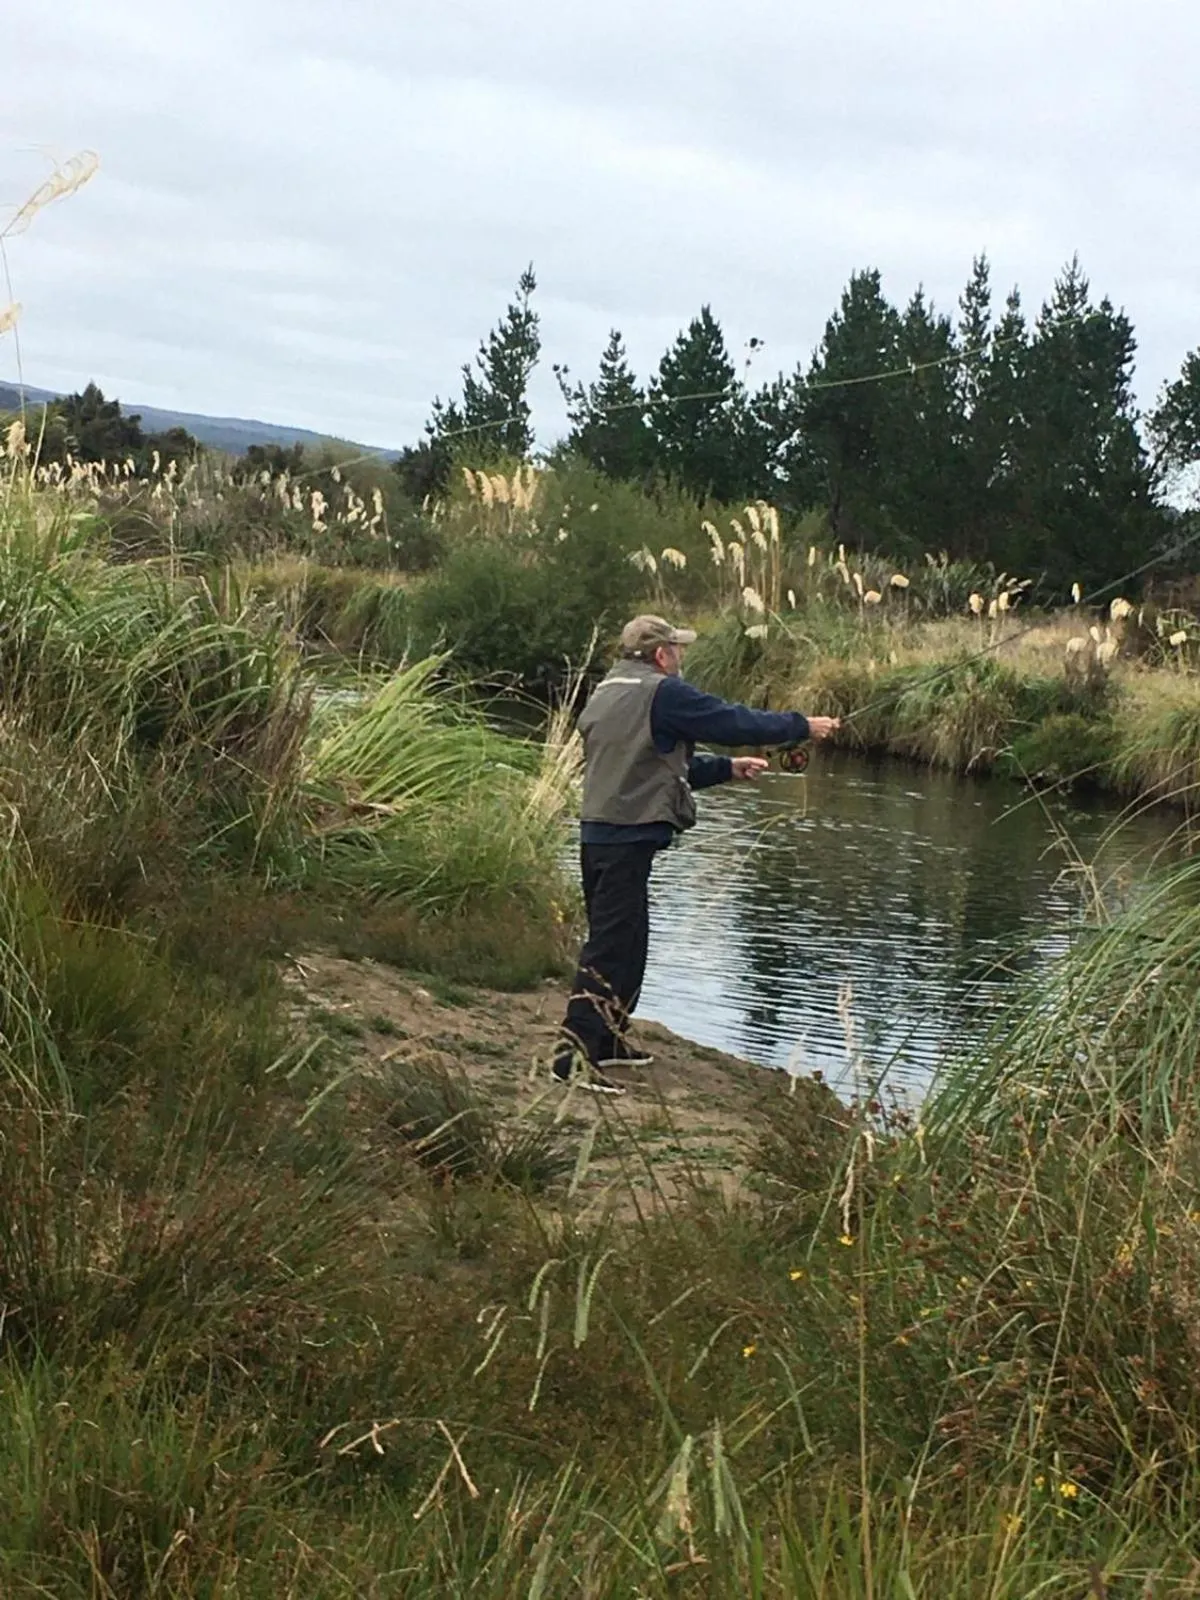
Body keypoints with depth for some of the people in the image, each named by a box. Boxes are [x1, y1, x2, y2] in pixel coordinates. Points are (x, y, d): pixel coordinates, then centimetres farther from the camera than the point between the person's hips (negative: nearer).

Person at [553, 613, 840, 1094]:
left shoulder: (604, 695, 18)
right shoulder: (662, 693, -10)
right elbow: (735, 722, -8)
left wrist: (727, 767, 27)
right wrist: (804, 726, 6)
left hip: (597, 835, 10)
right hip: (629, 839, -9)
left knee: (625, 940, 21)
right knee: (610, 947, -10)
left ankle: (608, 1039, 31)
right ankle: (574, 1053, -15)